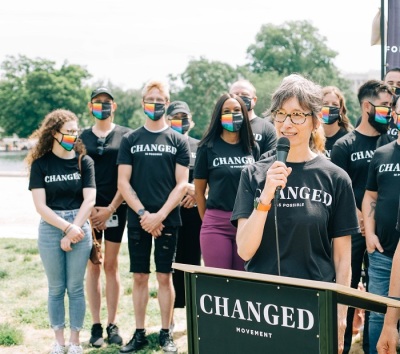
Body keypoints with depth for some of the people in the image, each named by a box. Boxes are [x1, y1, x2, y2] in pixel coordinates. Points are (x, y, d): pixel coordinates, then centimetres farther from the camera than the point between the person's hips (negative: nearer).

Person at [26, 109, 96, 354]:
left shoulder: (84, 161, 2)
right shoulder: (40, 164, -1)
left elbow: (89, 200, -4)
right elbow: (40, 205, -6)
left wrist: (74, 230, -11)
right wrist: (67, 228, -14)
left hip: (80, 227, 0)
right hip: (50, 228, 0)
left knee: (75, 288, 5)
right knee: (56, 288, 8)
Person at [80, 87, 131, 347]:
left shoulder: (126, 136, 2)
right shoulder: (82, 138, 9)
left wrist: (111, 208, -9)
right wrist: (89, 208, -6)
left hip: (115, 208, -1)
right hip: (89, 209, 2)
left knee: (111, 265, 3)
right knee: (93, 266, 3)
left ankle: (112, 324, 10)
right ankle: (96, 325, 9)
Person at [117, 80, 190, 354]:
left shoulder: (178, 140, 3)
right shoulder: (130, 140, 6)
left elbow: (182, 183, -2)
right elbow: (123, 182, 1)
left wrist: (160, 215, -12)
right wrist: (143, 213, -10)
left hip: (167, 219, -1)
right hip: (137, 219, 1)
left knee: (165, 276, 3)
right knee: (140, 277, 6)